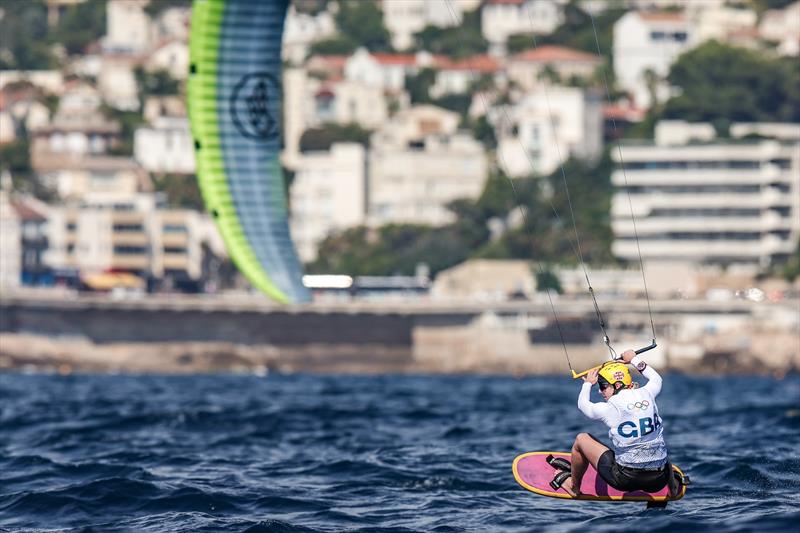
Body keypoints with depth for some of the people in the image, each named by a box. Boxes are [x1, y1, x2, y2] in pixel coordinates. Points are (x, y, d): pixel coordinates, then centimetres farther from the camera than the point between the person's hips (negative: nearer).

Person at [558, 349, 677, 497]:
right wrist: (635, 360, 40)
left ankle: (574, 487, 34)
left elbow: (583, 404, 13)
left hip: (625, 479, -5)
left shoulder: (610, 408, -10)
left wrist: (588, 383, 32)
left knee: (581, 439, 16)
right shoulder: (646, 394, 0)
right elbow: (656, 379, 27)